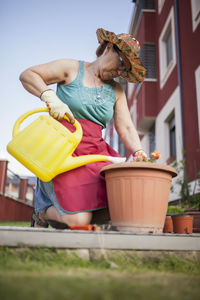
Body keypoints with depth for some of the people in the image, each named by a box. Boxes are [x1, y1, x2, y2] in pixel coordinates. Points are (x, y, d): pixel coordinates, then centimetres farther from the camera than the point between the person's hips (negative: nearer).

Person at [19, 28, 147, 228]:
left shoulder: (116, 91, 14)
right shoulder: (72, 68, 2)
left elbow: (125, 128, 5)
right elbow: (27, 75, -2)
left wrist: (140, 154, -13)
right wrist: (50, 97, -20)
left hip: (95, 150, 5)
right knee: (79, 221, -18)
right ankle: (43, 212, 15)